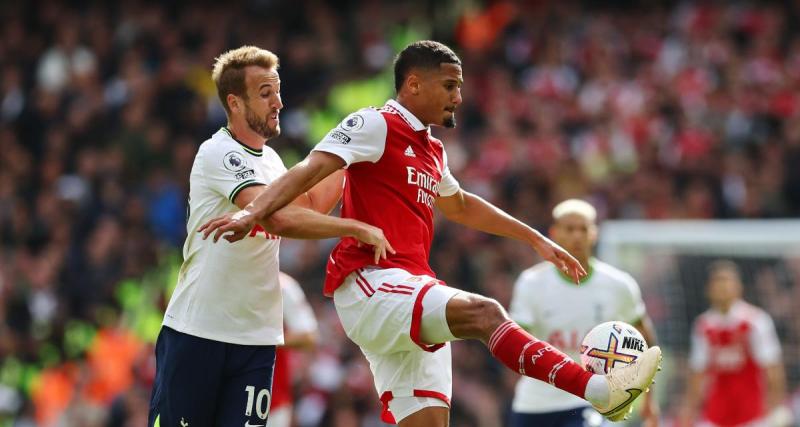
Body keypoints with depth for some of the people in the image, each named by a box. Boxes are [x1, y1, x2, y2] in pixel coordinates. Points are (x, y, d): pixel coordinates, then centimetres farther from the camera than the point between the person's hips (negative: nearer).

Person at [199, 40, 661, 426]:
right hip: (370, 284, -9)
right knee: (484, 312, -27)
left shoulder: (431, 150, 23)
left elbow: (460, 205, 40)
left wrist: (536, 240, 43)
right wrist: (252, 213, -30)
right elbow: (311, 170, -14)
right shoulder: (375, 125, -2)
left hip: (412, 296, 9)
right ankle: (596, 388, -38)